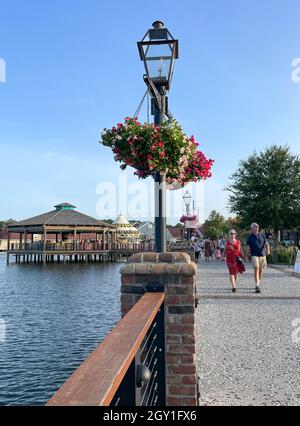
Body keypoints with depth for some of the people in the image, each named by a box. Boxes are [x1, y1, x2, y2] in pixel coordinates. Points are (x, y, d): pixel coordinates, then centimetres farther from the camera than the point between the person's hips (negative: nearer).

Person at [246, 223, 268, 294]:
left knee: (261, 270, 11)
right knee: (256, 269, -18)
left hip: (262, 255, 4)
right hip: (254, 255, -3)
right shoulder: (250, 237, 4)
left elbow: (266, 244, 7)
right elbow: (248, 247, 4)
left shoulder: (262, 235, 12)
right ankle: (257, 287, -20)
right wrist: (248, 255, -1)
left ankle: (258, 283, 34)